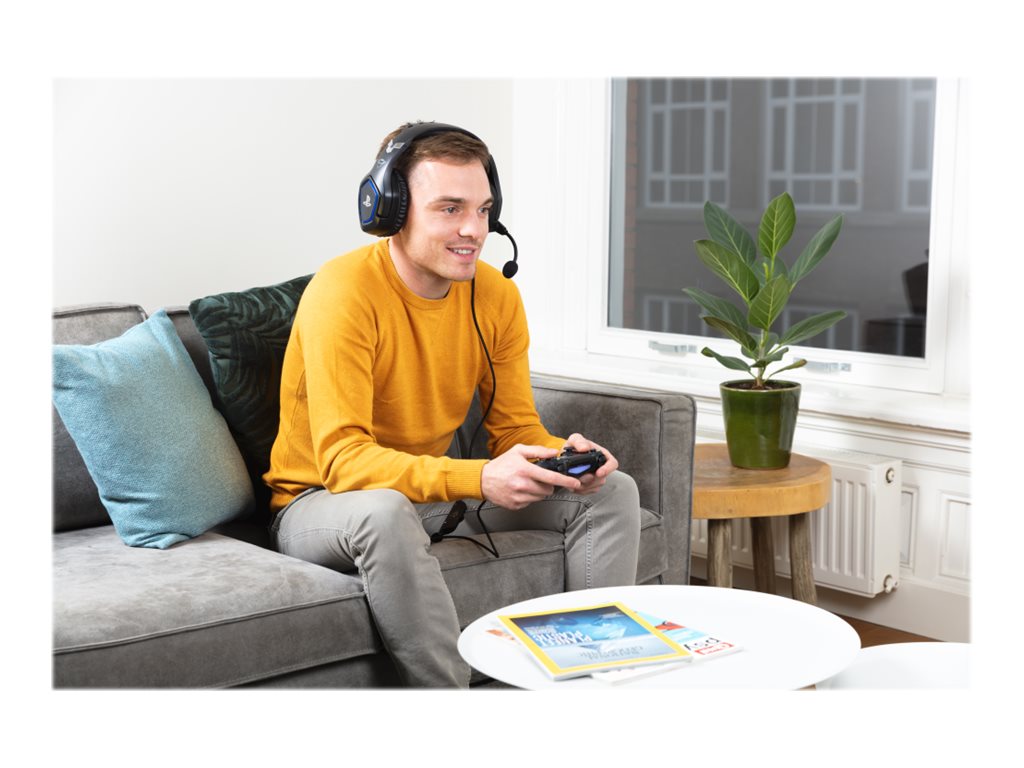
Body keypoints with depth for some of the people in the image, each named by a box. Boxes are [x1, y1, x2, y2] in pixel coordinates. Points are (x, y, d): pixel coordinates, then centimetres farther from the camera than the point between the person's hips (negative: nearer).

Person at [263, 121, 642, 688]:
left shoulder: (496, 296, -4)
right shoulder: (344, 291, -23)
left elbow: (515, 429, 0)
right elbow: (343, 457, -30)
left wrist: (563, 455, -25)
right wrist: (478, 478, -42)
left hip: (437, 492, 6)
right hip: (320, 502, -6)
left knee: (612, 490, -5)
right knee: (386, 512, -42)